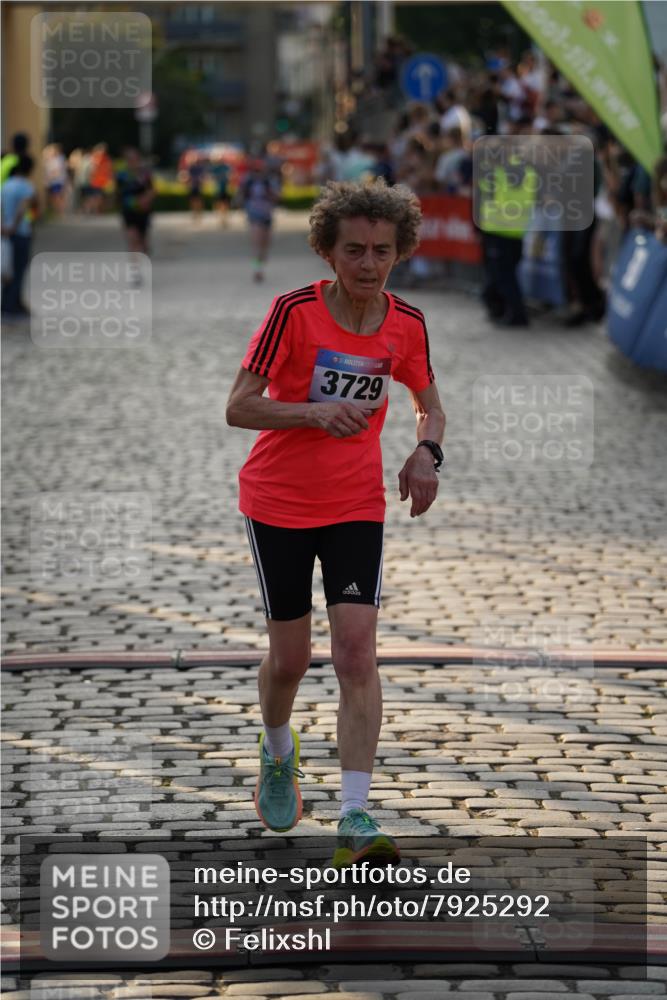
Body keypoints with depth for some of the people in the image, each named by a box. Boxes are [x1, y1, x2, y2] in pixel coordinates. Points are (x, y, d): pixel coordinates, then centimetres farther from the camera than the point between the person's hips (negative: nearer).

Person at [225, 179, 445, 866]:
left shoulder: (406, 325, -4)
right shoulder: (294, 312, -15)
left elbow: (429, 405, 13)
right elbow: (238, 407, -15)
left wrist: (426, 452, -8)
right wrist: (317, 412, -29)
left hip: (357, 506, 2)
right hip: (278, 502, -2)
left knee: (356, 649, -12)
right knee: (289, 656, 7)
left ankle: (354, 821, -15)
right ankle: (278, 755, 41)